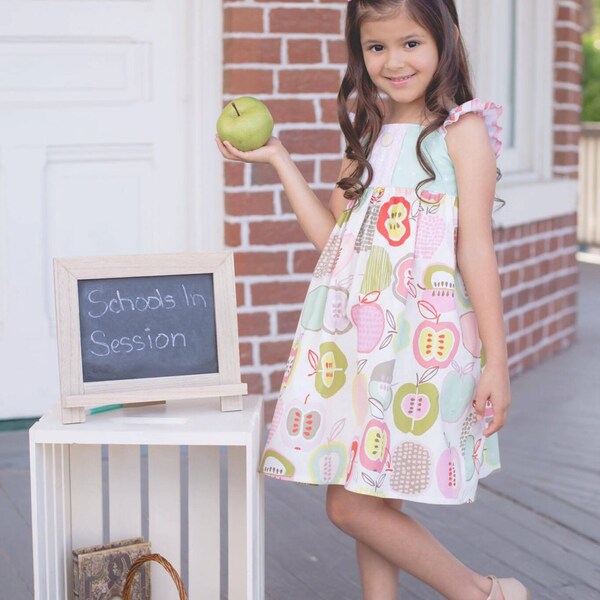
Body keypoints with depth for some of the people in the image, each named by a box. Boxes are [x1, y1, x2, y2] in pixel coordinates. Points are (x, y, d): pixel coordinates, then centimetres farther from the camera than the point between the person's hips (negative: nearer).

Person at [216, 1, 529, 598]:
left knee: (353, 505, -7)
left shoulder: (461, 129, -4)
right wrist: (279, 160, 11)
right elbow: (331, 236, 14)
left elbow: (476, 248, -8)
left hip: (421, 340, -7)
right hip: (351, 340, 7)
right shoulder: (367, 131, 15)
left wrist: (496, 361, -10)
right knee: (359, 501, 8)